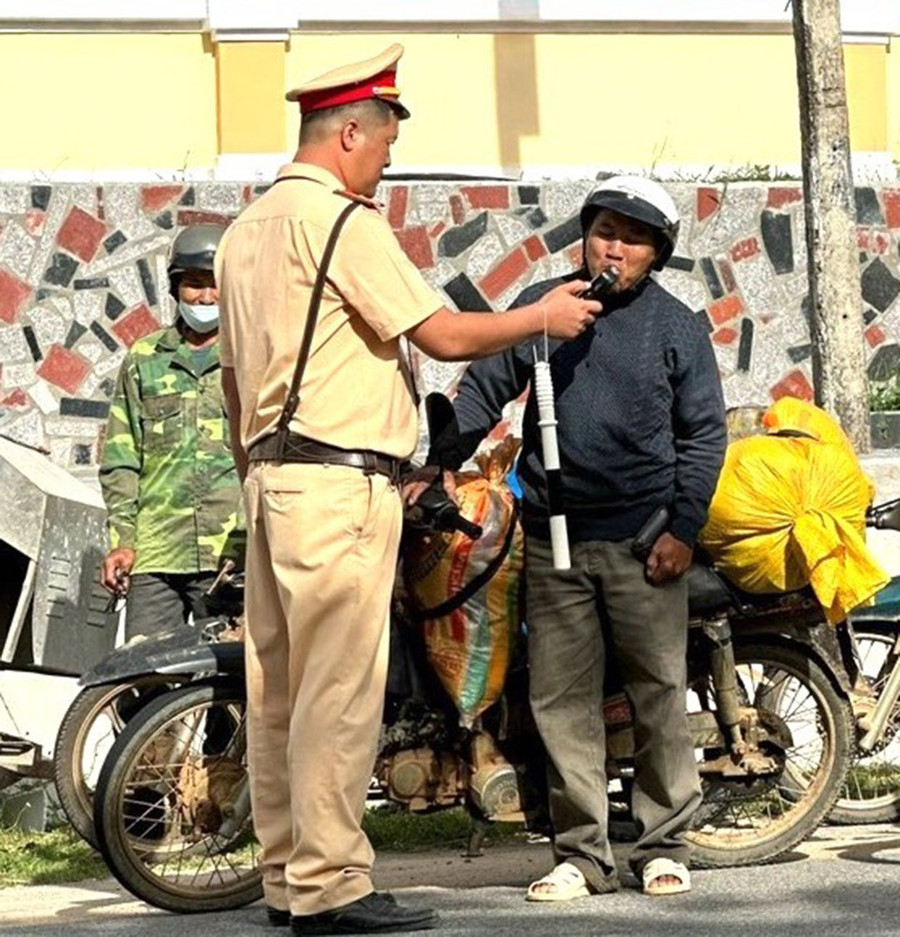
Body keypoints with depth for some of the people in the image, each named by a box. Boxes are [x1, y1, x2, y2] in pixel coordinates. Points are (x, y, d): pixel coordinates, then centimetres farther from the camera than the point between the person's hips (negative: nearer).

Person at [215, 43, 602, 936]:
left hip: (272, 475, 10)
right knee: (338, 688, -8)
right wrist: (543, 315, 2)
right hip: (338, 482, -10)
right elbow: (445, 335, -12)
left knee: (276, 684, 10)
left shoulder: (245, 229, 17)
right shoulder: (340, 218, -10)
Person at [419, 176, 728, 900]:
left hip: (642, 541, -2)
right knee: (562, 699, 2)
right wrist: (440, 462, -1)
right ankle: (582, 853, 10)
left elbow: (704, 433, 4)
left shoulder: (677, 326, 5)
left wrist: (683, 527, -5)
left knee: (659, 693, 1)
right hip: (553, 539, 2)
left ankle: (664, 846, 13)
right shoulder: (539, 306, 10)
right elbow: (484, 387, 12)